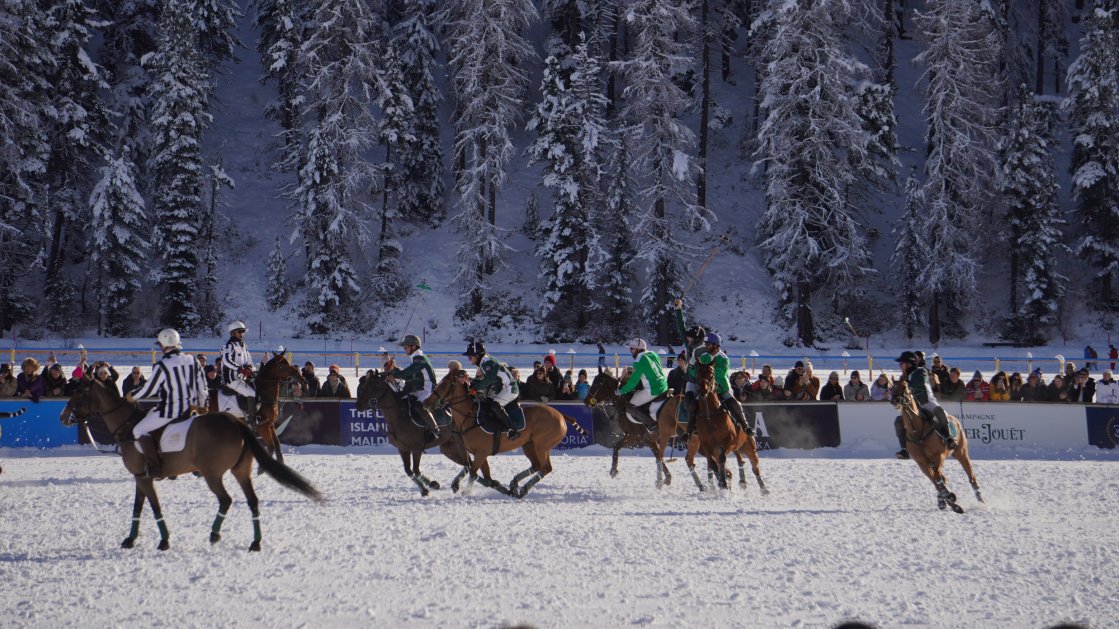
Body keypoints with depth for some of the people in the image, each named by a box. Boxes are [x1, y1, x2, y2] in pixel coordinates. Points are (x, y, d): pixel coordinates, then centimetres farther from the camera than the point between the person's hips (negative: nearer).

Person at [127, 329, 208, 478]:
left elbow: (149, 390, -7)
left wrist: (132, 397, 11)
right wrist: (202, 406, 24)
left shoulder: (161, 366, -14)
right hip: (190, 408, 7)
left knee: (140, 430, 3)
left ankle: (153, 467, -10)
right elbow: (202, 387, 10)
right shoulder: (193, 361, 3)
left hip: (171, 410, -7)